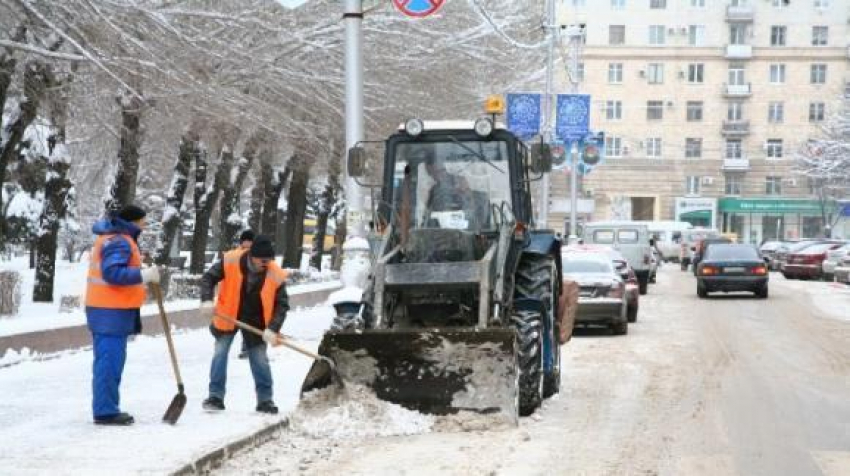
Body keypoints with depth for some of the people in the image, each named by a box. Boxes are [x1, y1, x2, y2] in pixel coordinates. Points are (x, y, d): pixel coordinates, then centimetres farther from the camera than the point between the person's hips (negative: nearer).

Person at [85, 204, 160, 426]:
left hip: (109, 309, 11)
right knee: (109, 360, -9)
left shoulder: (112, 237, 19)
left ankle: (107, 409, 19)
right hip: (111, 311, -11)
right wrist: (144, 275, -24)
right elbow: (113, 273, -25)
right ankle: (105, 411, -8)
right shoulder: (118, 241, -15)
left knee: (110, 361, 14)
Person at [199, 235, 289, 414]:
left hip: (255, 321, 0)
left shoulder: (276, 275, -20)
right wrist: (207, 300, -28)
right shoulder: (230, 262, -22)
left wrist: (272, 328, -26)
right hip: (227, 317, 0)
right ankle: (216, 396, 9)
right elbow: (208, 278, -12)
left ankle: (265, 399, 16)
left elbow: (282, 304, -14)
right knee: (219, 354, 0)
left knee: (260, 359, 3)